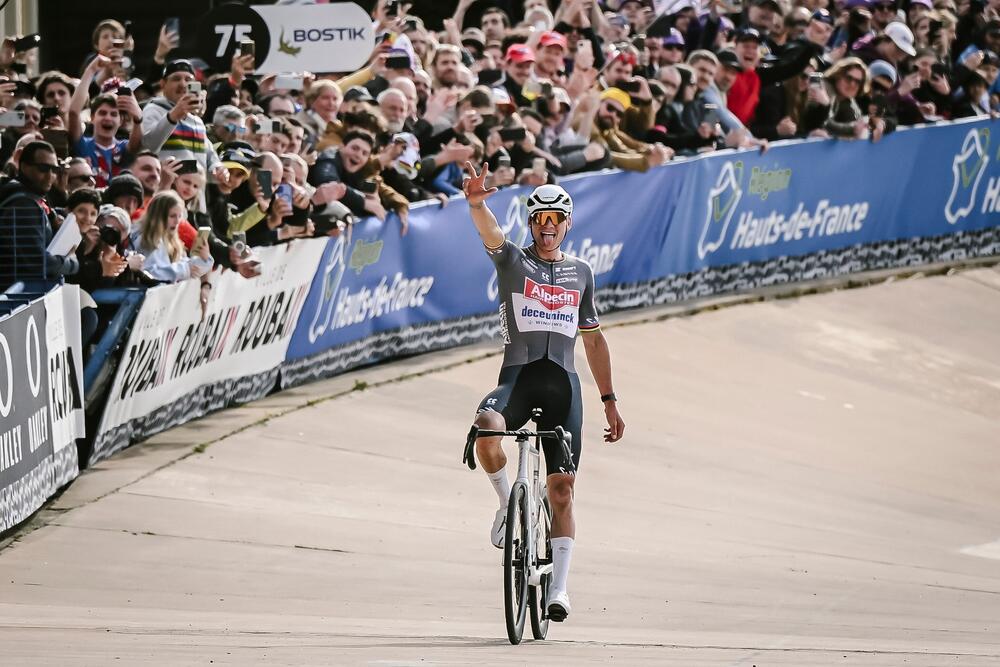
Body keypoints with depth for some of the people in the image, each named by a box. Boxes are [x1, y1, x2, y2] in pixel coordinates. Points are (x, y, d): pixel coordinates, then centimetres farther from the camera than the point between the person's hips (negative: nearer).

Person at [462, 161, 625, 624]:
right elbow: (488, 230, -14)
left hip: (563, 384, 2)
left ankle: (559, 586, 0)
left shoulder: (581, 273, 18)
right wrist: (476, 202, -37)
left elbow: (593, 339, 23)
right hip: (517, 377, -2)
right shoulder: (512, 260, 9)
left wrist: (609, 400, 20)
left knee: (561, 489, -4)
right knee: (486, 429, -34)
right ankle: (507, 501, -7)